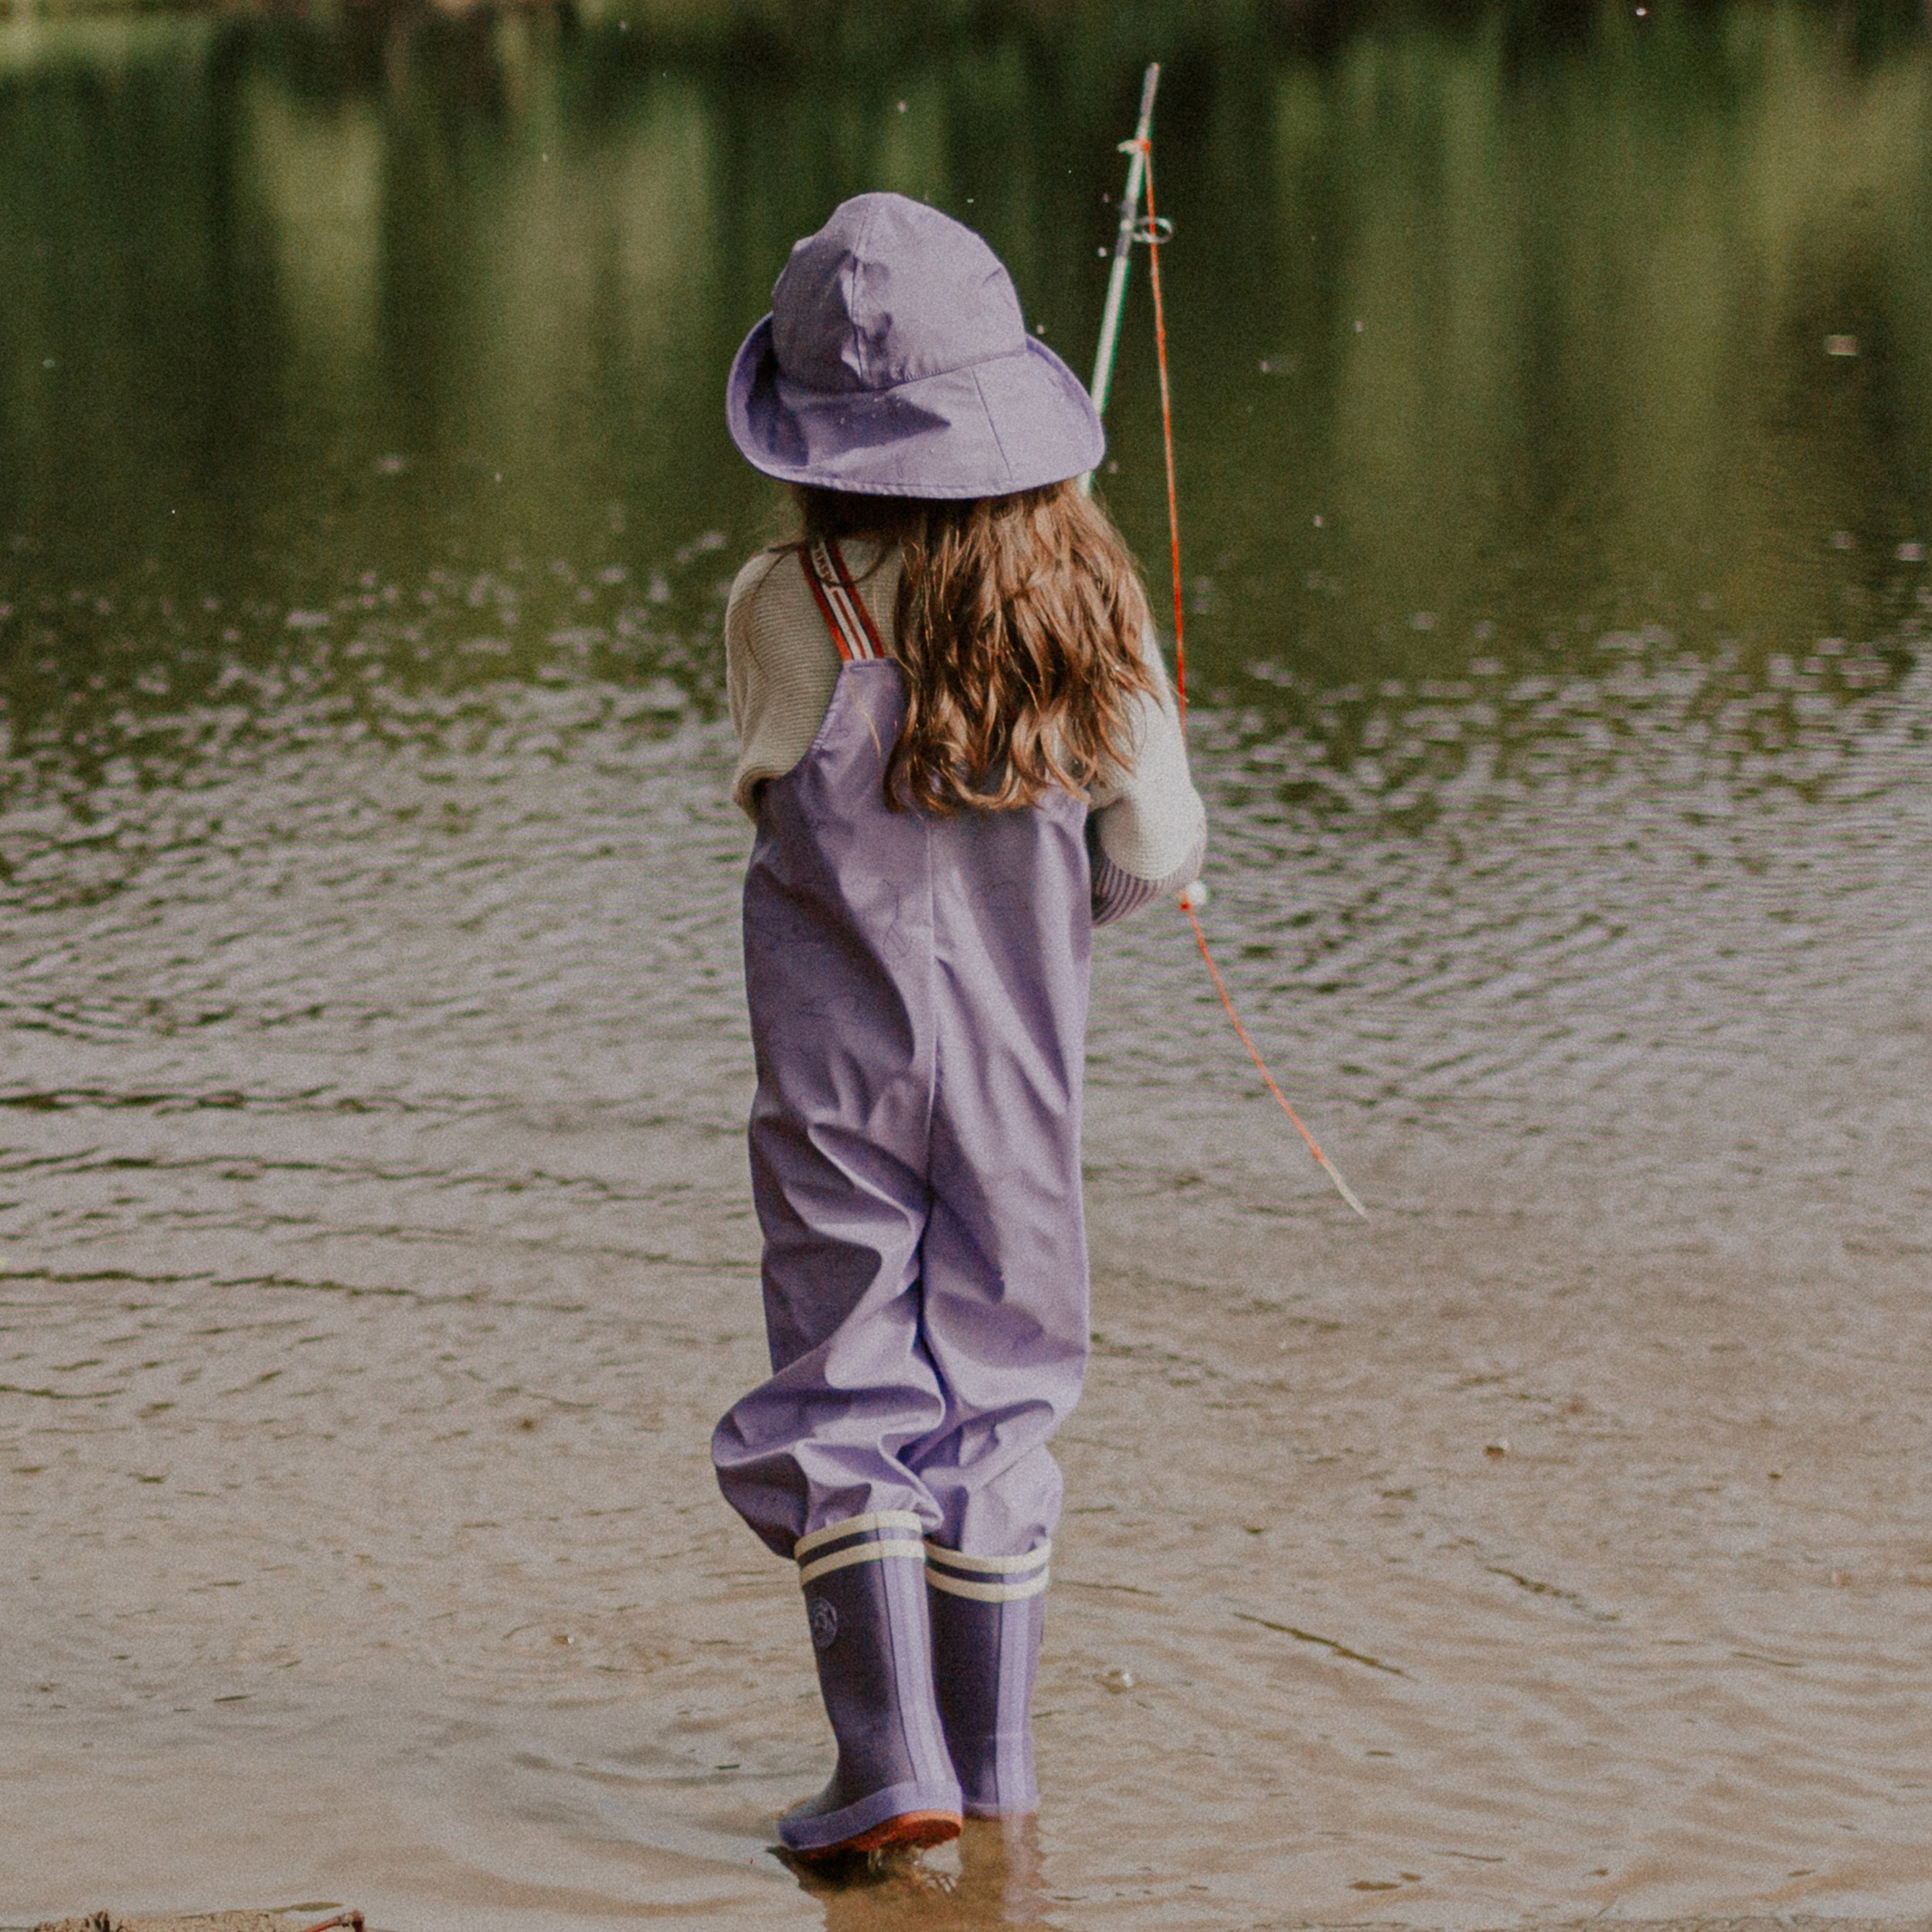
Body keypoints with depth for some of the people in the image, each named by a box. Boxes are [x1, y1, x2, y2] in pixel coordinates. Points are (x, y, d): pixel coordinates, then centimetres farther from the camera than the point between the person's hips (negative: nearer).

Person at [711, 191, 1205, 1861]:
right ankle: (997, 1767, 19)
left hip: (841, 1064, -3)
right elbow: (1159, 857, -3)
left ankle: (894, 1770, -4)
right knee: (997, 1393, 13)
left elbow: (779, 797, 1)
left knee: (846, 1392, 3)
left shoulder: (788, 610, -15)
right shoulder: (1087, 597, -6)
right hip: (1021, 1076, 3)